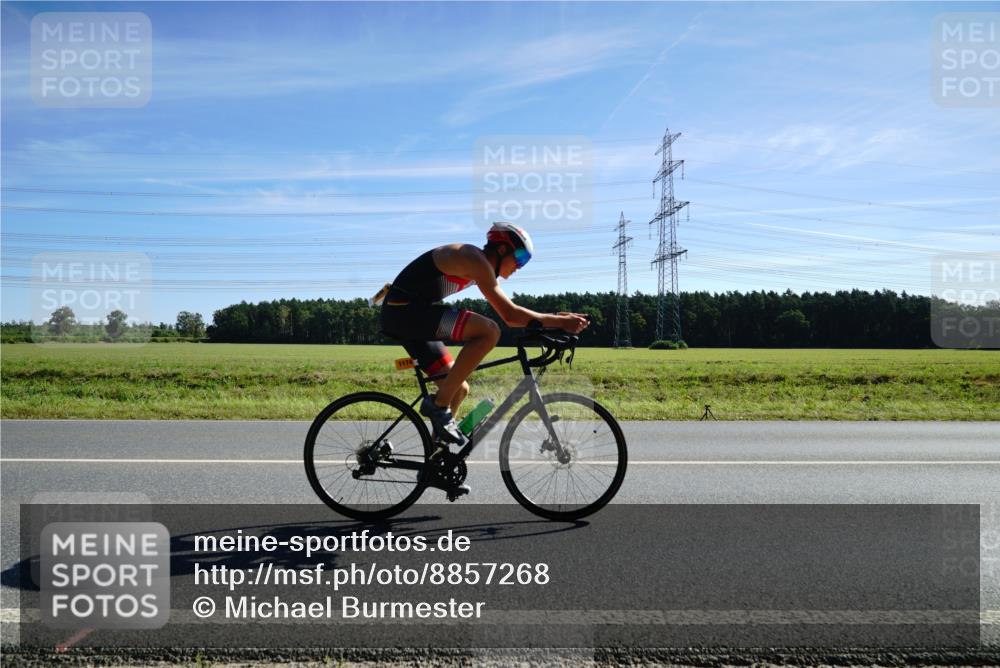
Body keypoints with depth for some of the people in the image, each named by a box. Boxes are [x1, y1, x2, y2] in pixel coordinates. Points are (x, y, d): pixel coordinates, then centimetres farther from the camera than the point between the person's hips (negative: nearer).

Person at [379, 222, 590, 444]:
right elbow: (510, 315, -20)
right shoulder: (475, 260, -14)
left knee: (459, 389, 11)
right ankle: (439, 404, -16)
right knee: (489, 331, -24)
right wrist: (559, 322, -13)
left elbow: (508, 315, 17)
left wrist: (555, 319, 10)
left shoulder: (479, 266, 16)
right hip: (404, 309, -10)